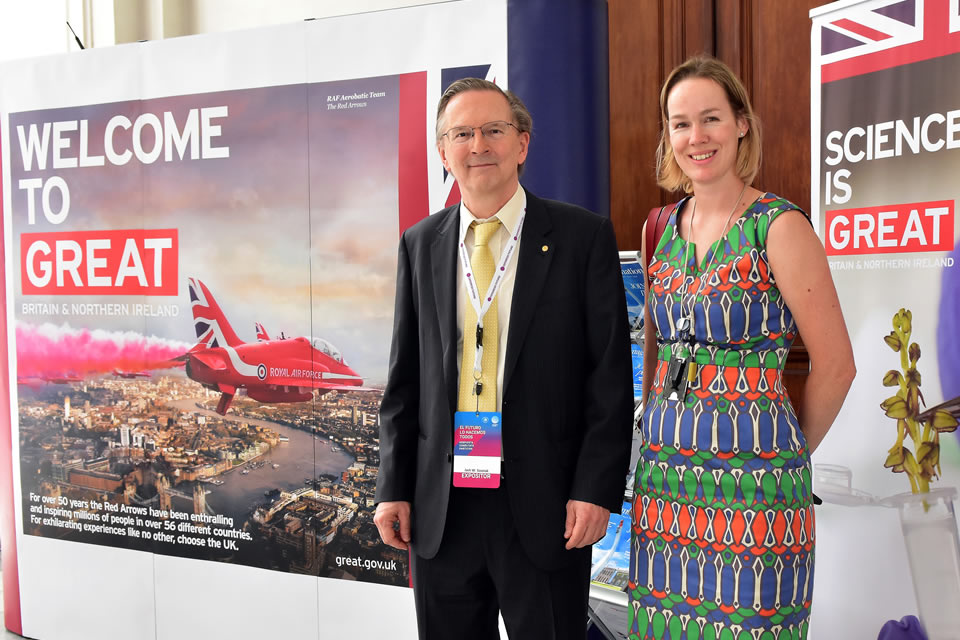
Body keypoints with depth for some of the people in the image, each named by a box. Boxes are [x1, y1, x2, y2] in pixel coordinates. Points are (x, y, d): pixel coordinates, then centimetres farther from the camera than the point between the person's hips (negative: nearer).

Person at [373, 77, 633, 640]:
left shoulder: (584, 236, -3)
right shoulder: (420, 245, 8)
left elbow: (611, 375, -5)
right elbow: (404, 378, 10)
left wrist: (597, 489, -11)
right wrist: (394, 488, 5)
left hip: (543, 506, -3)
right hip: (440, 507, 3)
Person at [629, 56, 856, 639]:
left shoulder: (780, 227, -9)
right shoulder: (661, 229, 8)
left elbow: (835, 365, -6)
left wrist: (789, 452, 4)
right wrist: (668, 431, 15)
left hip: (751, 475, -5)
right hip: (665, 467, 5)